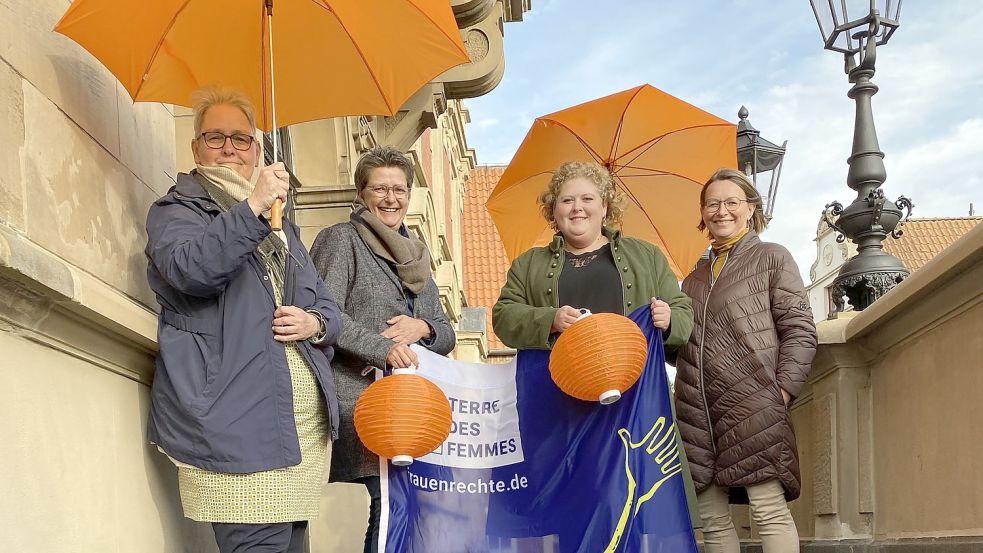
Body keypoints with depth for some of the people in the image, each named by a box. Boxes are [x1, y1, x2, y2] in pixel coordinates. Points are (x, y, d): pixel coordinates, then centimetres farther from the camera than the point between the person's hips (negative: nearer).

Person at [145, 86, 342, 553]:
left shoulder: (280, 222, 25)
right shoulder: (175, 211, 7)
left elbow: (327, 305, 25)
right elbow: (189, 269, -17)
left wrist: (315, 324, 2)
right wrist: (252, 207, -25)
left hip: (307, 424, 6)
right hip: (239, 427, -6)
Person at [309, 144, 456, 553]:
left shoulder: (414, 256, 22)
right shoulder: (341, 239, 3)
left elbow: (446, 335, 20)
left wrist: (421, 328, -2)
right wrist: (383, 348, -20)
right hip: (364, 405, -6)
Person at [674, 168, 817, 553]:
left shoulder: (772, 258, 6)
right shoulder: (695, 278, 22)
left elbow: (800, 331, -1)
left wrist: (782, 390, -11)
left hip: (755, 410, -5)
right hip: (698, 415, 6)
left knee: (770, 512, -8)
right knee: (712, 519, 6)